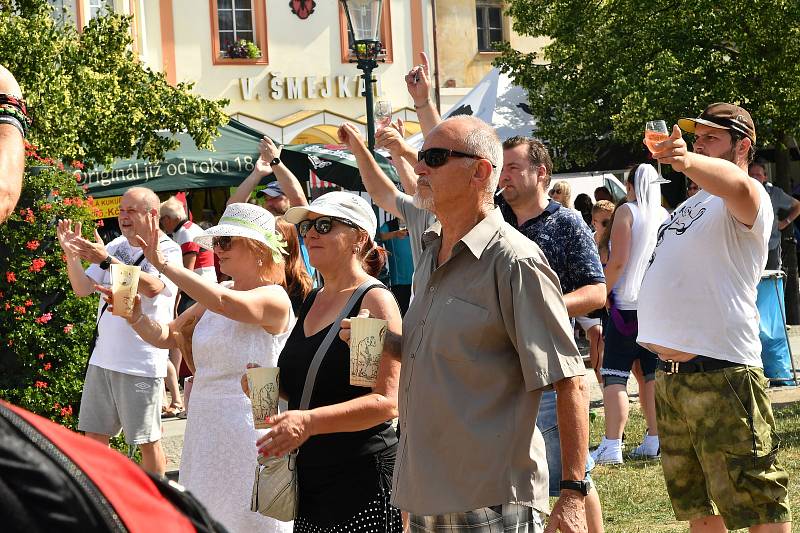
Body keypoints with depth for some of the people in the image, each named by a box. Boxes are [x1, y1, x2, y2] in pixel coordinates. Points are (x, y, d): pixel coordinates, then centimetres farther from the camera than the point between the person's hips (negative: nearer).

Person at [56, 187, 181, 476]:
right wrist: (71, 255, -10)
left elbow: (153, 287, -27)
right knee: (94, 435, 10)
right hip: (103, 357, 6)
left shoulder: (168, 250, -8)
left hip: (142, 363, -6)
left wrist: (106, 260, -29)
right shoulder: (115, 246, 10)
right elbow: (82, 289, 7)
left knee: (148, 441, 3)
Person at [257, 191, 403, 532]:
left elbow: (387, 402, -19)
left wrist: (310, 421, -29)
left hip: (362, 479, -8)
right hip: (309, 476, 8)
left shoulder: (374, 300, -10)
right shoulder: (312, 302, 14)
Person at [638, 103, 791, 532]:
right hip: (670, 374, 10)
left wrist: (687, 161, -55)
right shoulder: (692, 205, 20)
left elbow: (738, 188, -36)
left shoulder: (748, 201, -10)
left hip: (720, 374, -10)